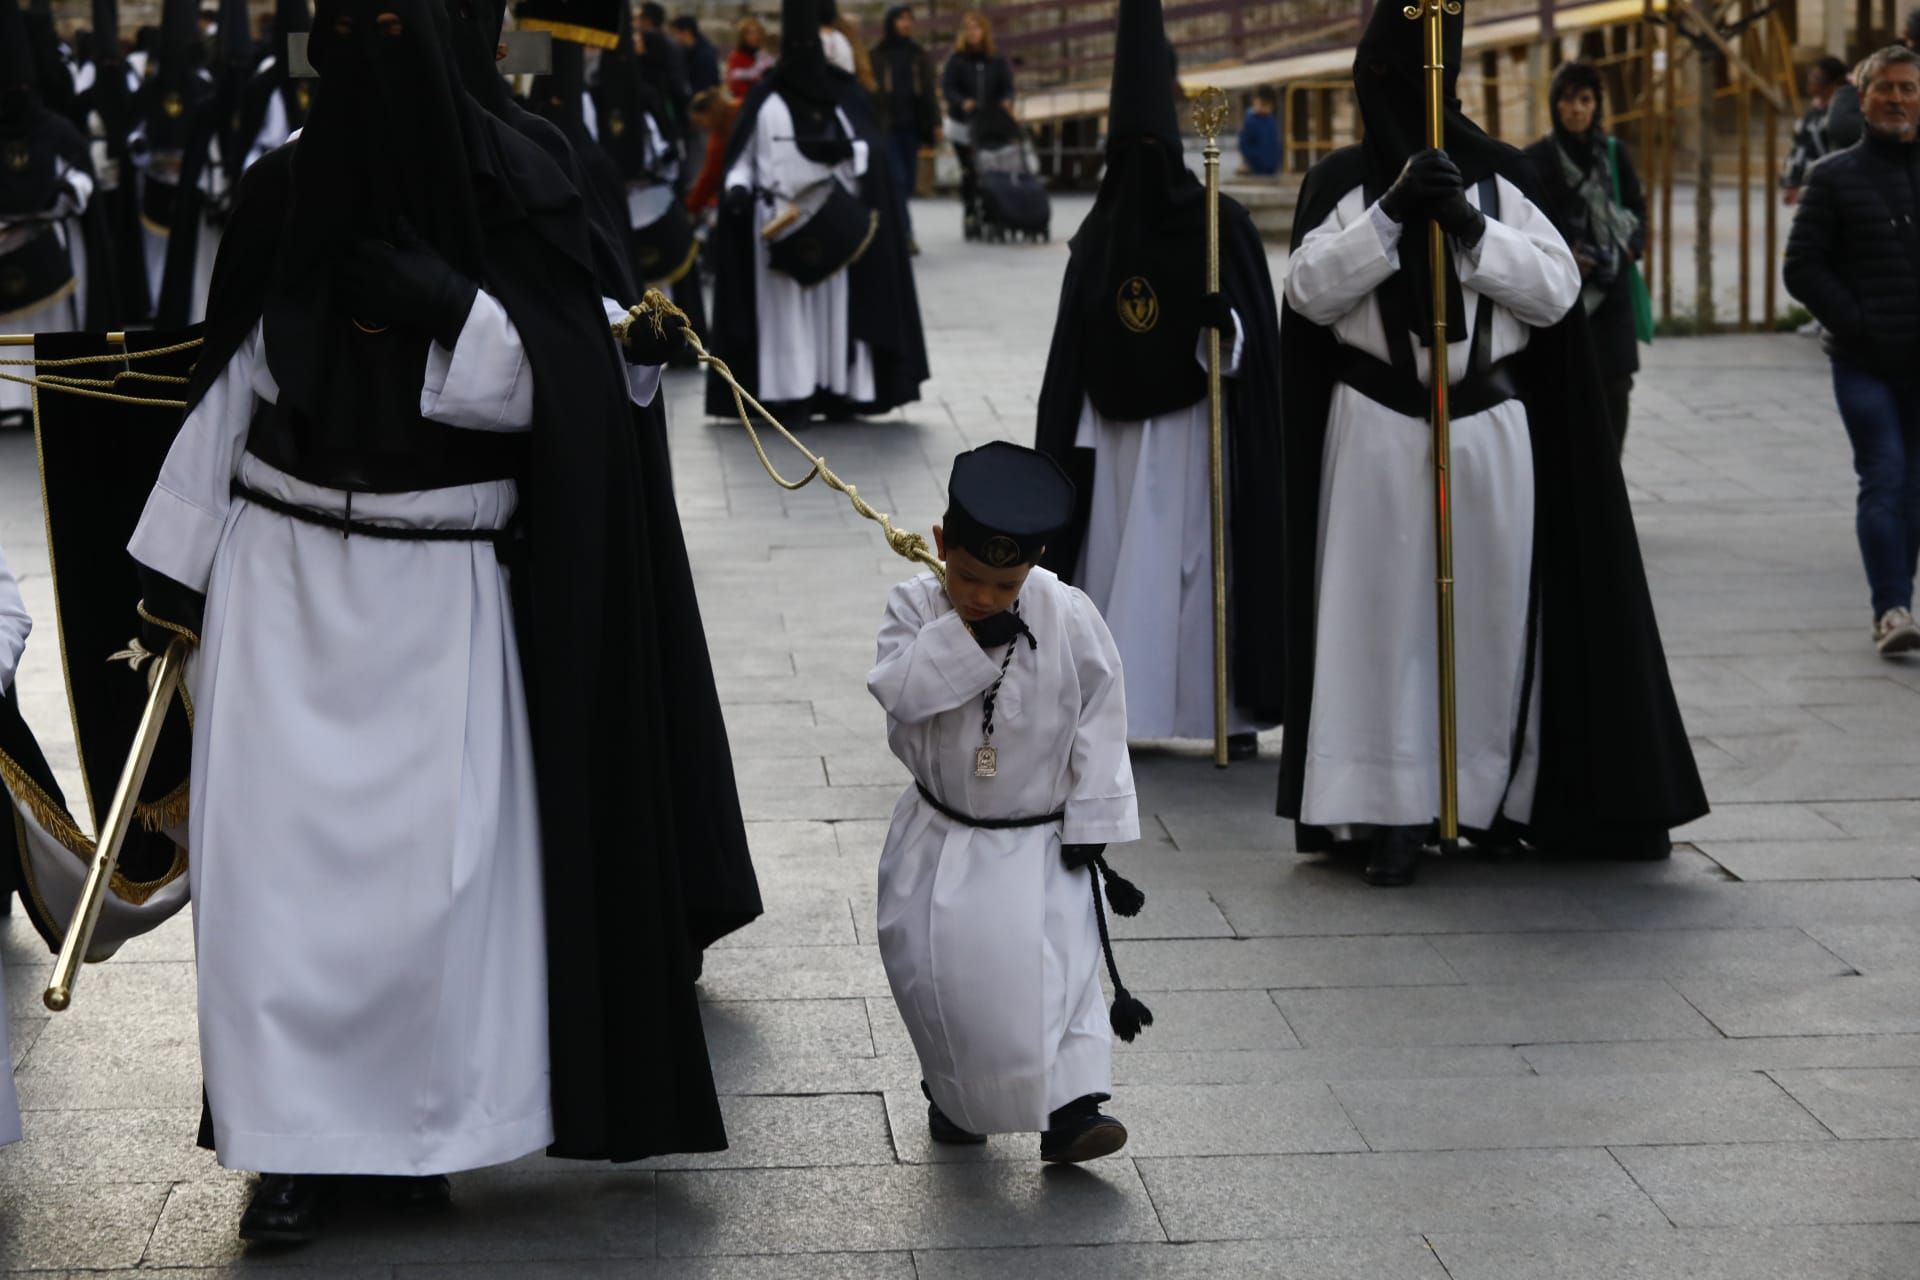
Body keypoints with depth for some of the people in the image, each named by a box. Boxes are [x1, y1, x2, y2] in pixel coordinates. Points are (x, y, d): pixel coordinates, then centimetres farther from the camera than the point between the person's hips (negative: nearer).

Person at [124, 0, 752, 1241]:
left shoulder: (516, 192, -5)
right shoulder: (283, 191, 0)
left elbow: (547, 391, -7)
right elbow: (229, 386, 6)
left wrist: (446, 304, -22)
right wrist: (176, 572, 6)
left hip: (440, 590, -1)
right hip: (284, 573, 2)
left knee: (434, 862, -2)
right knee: (279, 850, -2)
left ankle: (420, 1121, 14)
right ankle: (294, 1137, 7)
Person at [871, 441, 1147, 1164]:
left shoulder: (1070, 619, -12)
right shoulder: (917, 607, -8)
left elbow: (1100, 723, -7)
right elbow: (896, 689, -24)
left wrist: (1091, 826, -8)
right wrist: (965, 634, -31)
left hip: (1042, 839, -1)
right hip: (941, 833, 2)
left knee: (1058, 965, -14)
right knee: (928, 967, 2)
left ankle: (1070, 1108, -12)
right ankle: (953, 1091, 25)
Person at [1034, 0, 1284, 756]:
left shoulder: (1220, 222, -6)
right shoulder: (1098, 232, 7)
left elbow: (1256, 332, -7)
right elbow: (1074, 344, 9)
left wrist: (1222, 325, -29)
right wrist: (1069, 438, 6)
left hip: (1196, 426, -4)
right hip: (1115, 429, 4)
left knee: (1202, 563, -3)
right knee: (1115, 563, 3)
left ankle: (1233, 712, 3)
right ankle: (1112, 703, 8)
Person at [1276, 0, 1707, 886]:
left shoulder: (1499, 177, 8)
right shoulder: (1344, 182, 6)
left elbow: (1557, 288, 0)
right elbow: (1309, 287, -6)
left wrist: (1472, 229, -13)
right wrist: (1391, 214, -17)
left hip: (1490, 428, 1)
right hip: (1376, 428, -1)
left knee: (1492, 609, 4)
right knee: (1382, 613, -3)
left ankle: (1491, 797, 15)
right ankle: (1390, 814, -1)